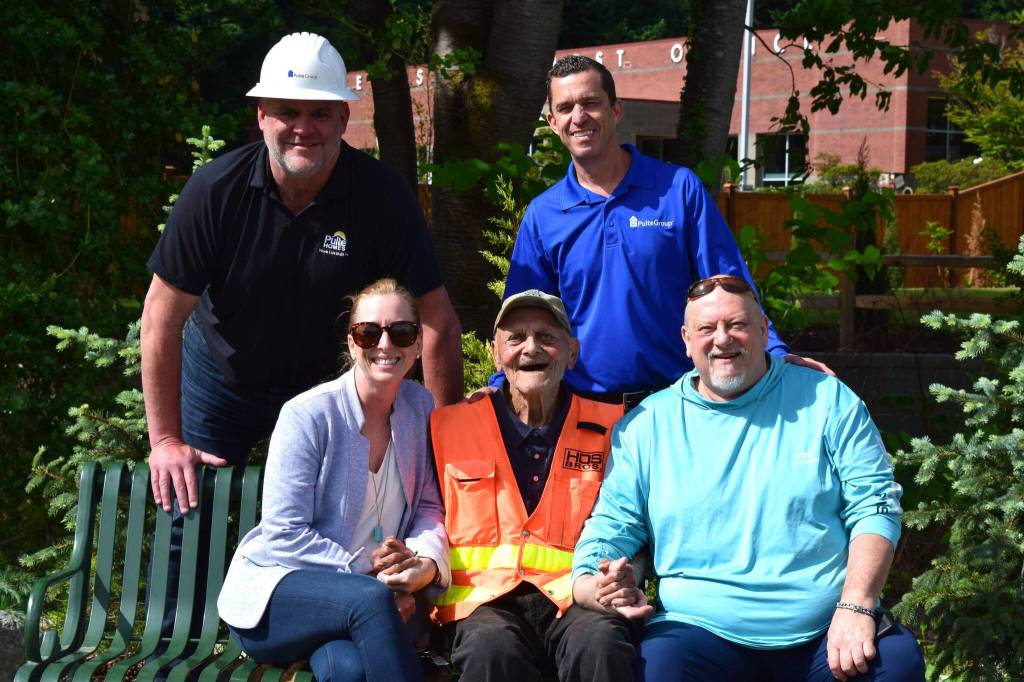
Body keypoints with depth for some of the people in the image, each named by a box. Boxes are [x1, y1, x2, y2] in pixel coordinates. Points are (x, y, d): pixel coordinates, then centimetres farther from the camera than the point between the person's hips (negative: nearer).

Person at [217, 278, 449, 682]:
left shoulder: (420, 408, 6)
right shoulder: (307, 415, -10)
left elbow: (430, 507, 4)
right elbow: (284, 536, -13)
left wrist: (425, 563, -17)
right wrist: (366, 570, -19)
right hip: (276, 589, -2)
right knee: (372, 599, -36)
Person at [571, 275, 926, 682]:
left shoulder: (826, 401, 8)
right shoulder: (646, 425, 10)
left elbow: (874, 505, 4)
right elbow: (612, 525, 9)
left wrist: (855, 606, -11)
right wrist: (588, 584, -15)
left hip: (826, 633, 1)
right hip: (703, 629, 0)